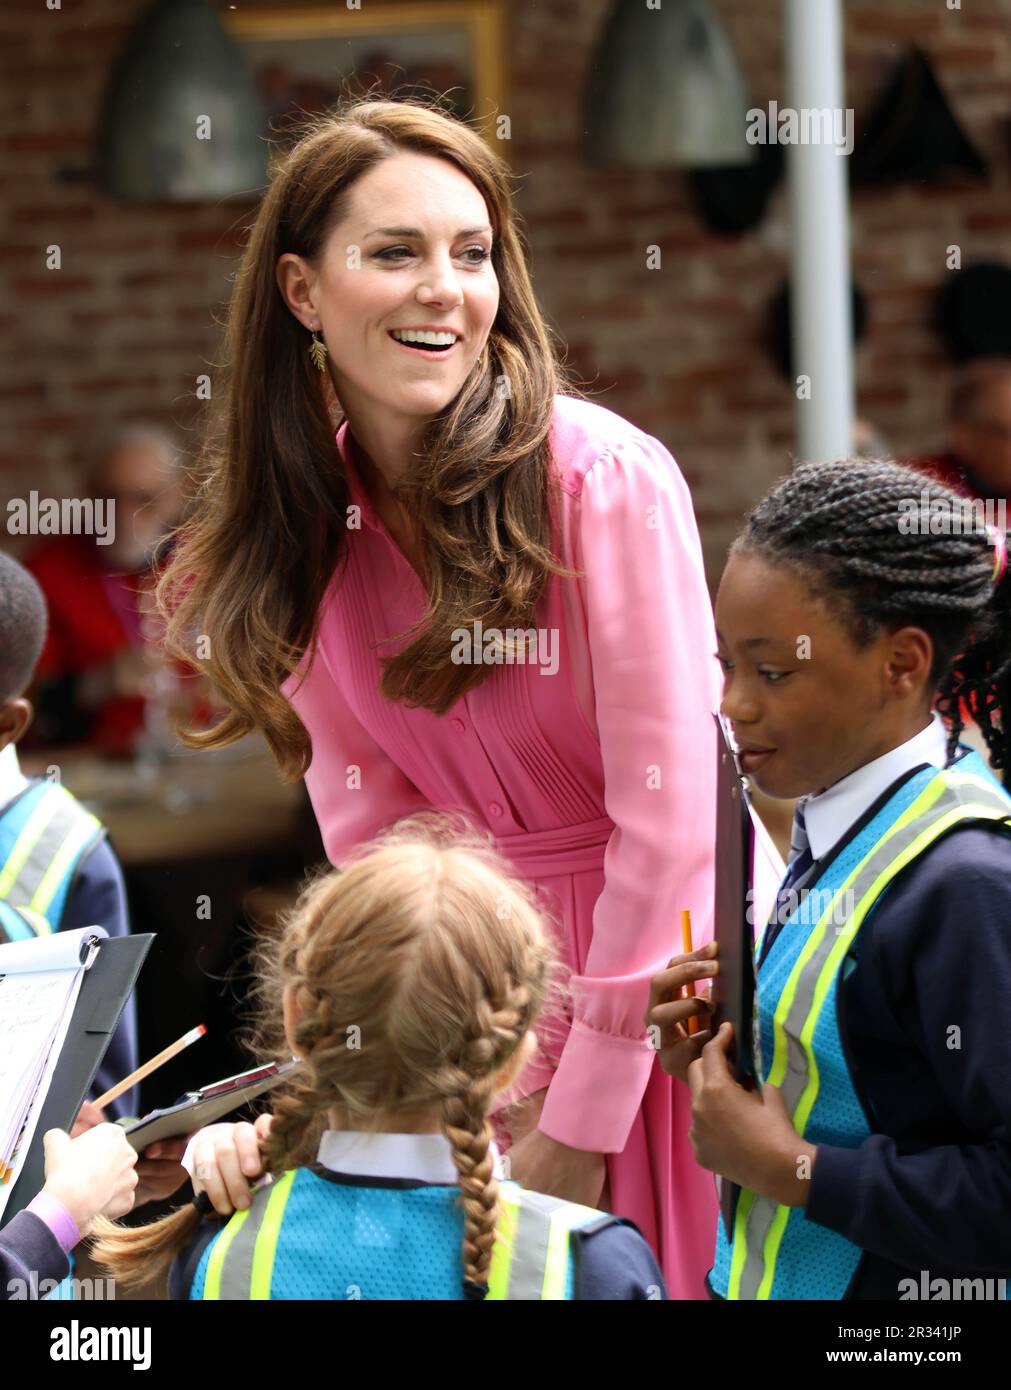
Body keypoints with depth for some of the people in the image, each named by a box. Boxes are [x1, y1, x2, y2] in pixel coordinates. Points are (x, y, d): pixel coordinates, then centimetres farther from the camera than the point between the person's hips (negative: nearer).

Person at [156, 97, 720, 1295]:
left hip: (666, 962, -4)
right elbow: (365, 819, 3)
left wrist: (580, 1123, -15)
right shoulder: (302, 519, -2)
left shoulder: (605, 479, -19)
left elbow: (672, 820, -18)